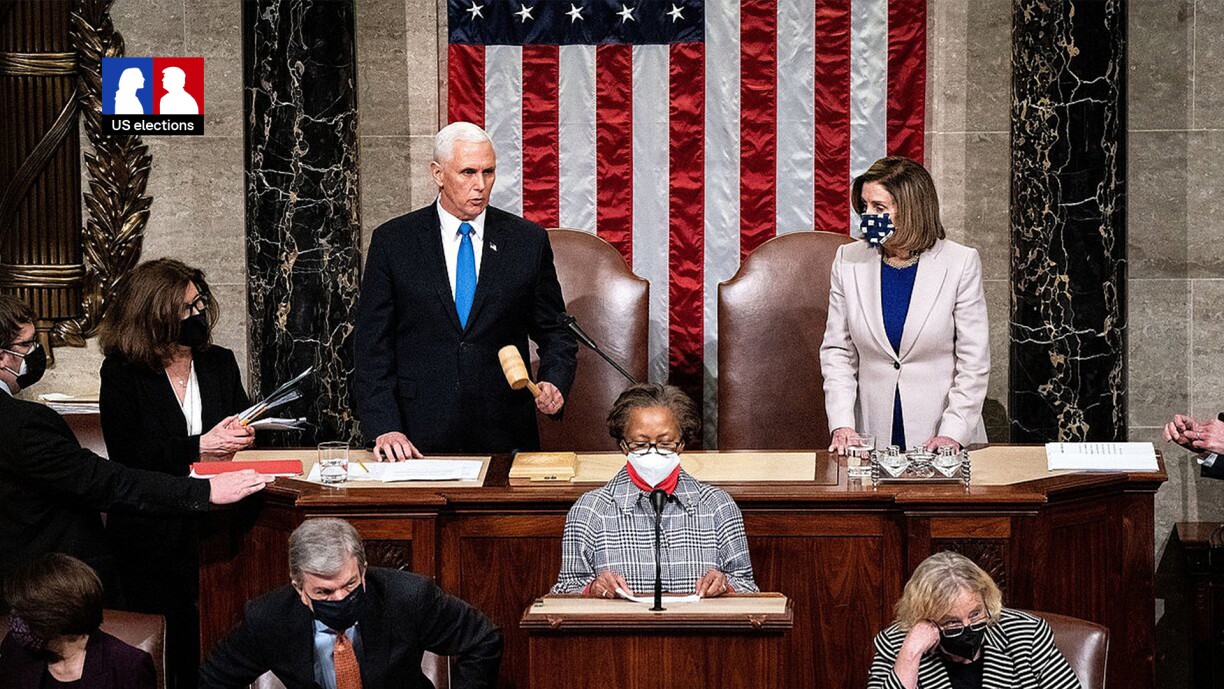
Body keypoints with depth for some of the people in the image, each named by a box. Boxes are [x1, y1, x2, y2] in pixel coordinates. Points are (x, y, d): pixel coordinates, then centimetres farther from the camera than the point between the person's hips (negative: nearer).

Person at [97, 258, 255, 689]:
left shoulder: (220, 362, 13)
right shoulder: (121, 372, 2)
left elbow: (243, 430, 18)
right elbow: (126, 457, -8)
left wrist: (239, 433, -6)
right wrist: (198, 448, -15)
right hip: (153, 532, -2)